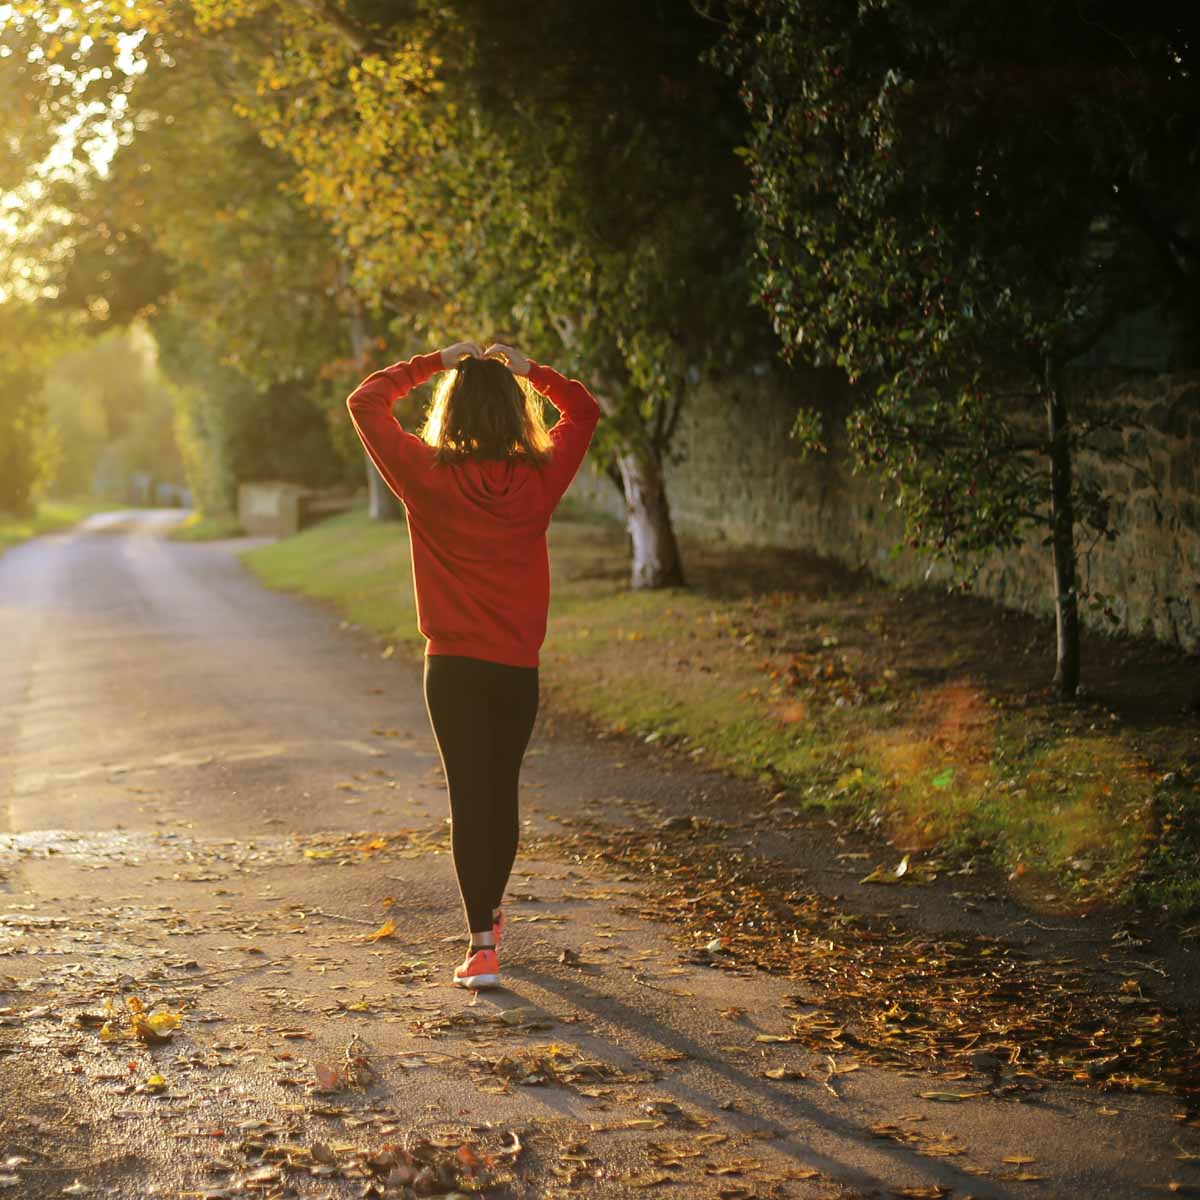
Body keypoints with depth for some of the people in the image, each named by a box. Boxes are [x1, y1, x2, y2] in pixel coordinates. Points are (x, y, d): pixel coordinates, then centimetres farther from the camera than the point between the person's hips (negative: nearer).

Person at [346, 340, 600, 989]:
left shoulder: (428, 476, -9)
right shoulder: (539, 479, -4)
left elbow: (365, 402, 3)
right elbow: (583, 411, 15)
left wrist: (433, 363, 6)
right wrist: (528, 369, 12)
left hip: (453, 666, -2)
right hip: (518, 666, 2)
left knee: (468, 796, 0)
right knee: (502, 792, 17)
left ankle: (482, 945, -6)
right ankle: (490, 912, 36)